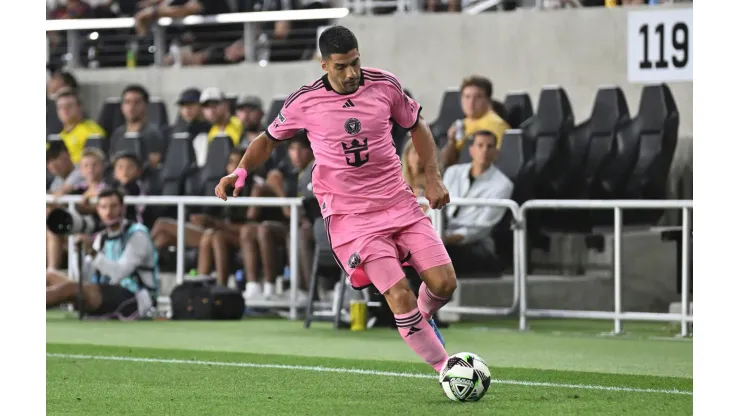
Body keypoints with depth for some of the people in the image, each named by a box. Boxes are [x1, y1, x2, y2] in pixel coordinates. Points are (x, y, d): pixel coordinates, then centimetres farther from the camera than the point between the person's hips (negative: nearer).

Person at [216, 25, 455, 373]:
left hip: (398, 202, 3)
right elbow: (269, 139, 11)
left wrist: (433, 177, 5)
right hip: (350, 216, -3)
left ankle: (423, 318, 30)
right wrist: (241, 171, -5)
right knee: (400, 296, -16)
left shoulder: (385, 85, -2)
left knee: (444, 283, -6)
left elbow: (416, 126, 15)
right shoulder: (304, 102, -7)